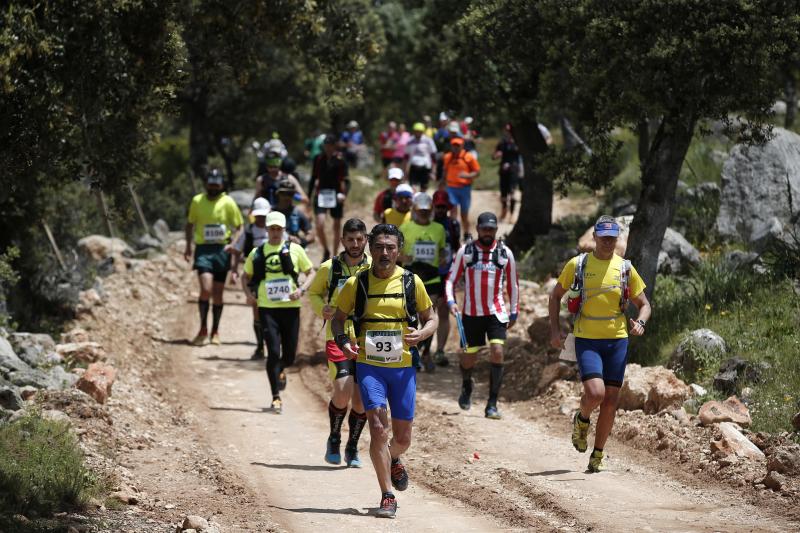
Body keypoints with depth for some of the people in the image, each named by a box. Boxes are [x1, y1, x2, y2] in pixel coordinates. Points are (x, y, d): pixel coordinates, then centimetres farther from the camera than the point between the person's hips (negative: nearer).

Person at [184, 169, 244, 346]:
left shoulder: (228, 202, 1)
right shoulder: (197, 201, 5)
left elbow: (238, 226, 6)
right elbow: (190, 224, 17)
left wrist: (233, 243, -10)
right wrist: (188, 246, 8)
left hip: (222, 250, 1)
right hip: (203, 250, -1)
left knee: (217, 294, 7)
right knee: (206, 289, -17)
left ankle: (215, 331, 20)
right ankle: (203, 330, -6)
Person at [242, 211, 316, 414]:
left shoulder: (294, 250, 4)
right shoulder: (257, 253, 7)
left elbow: (311, 272, 9)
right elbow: (246, 276, 18)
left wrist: (301, 289, -9)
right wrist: (248, 293, -1)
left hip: (290, 307, 1)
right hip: (267, 308, -1)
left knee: (290, 355, 8)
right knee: (273, 352, -11)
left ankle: (280, 370, 45)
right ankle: (276, 397, -5)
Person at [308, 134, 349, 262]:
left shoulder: (340, 160, -3)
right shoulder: (319, 159, 5)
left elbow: (344, 180, -4)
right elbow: (313, 178, 13)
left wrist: (343, 194, -21)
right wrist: (309, 197, 13)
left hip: (336, 195, -1)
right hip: (321, 194, 1)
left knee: (337, 226, 8)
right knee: (320, 224, -14)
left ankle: (335, 255, 21)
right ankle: (326, 251, 8)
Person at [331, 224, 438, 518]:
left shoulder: (411, 282, 1)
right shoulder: (356, 283, 0)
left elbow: (430, 319, 11)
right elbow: (337, 319, 10)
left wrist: (420, 334, -12)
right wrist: (343, 341, -12)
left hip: (403, 367, 2)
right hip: (369, 364, -2)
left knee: (402, 438, 9)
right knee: (378, 426, -18)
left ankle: (393, 460, 46)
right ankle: (388, 496, -10)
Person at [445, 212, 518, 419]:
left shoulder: (505, 253, 2)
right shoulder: (465, 251, 0)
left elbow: (512, 284, 11)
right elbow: (451, 279, 5)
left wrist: (514, 312, 12)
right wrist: (451, 301, -11)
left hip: (496, 312, 0)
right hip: (471, 313, 0)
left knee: (497, 352, -15)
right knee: (469, 356, 6)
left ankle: (492, 404, -10)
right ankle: (466, 387, 40)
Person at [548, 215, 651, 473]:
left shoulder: (625, 268, 4)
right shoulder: (577, 265, 0)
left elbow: (643, 303, 11)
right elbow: (556, 295, 12)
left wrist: (640, 322, -11)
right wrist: (555, 329, 1)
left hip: (617, 340, 2)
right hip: (587, 341, -2)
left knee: (610, 400, 3)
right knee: (595, 393, -21)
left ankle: (598, 455, 16)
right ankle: (582, 420, 14)